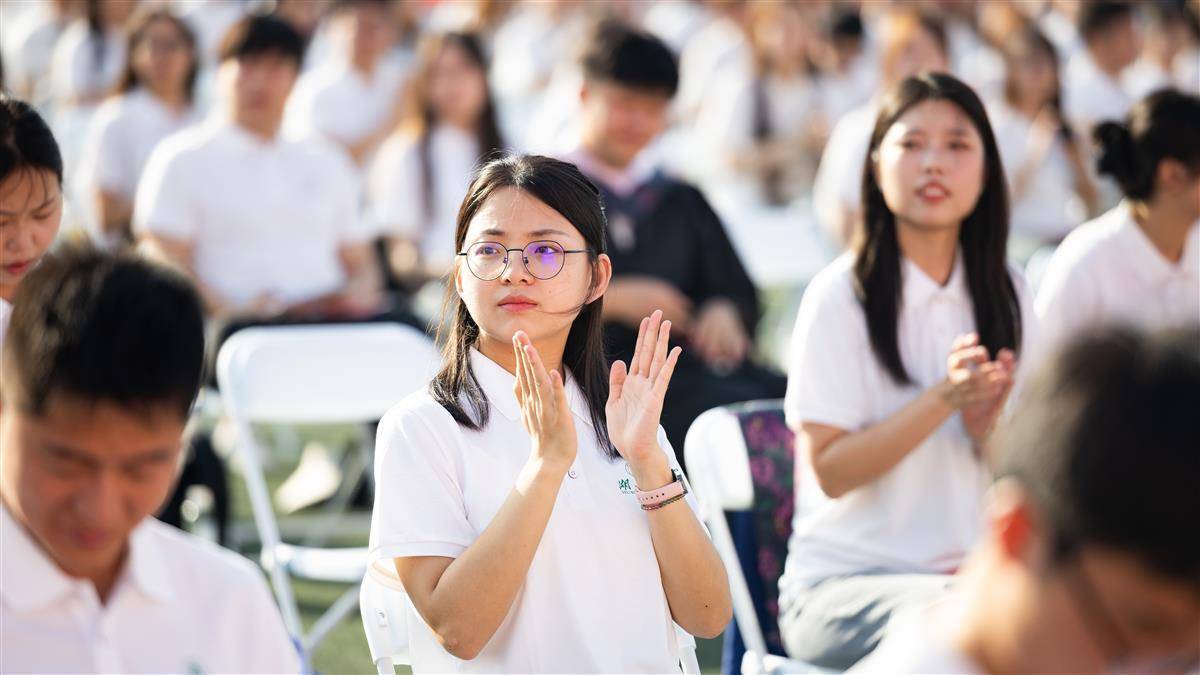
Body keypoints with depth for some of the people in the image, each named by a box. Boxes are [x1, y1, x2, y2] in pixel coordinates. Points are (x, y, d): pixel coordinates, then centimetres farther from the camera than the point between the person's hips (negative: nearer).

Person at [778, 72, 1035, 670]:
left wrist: (992, 425, -15)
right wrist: (943, 399, -23)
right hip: (841, 582, -5)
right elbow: (829, 470, -13)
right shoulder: (841, 296, -7)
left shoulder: (1007, 293, 8)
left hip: (973, 570, 5)